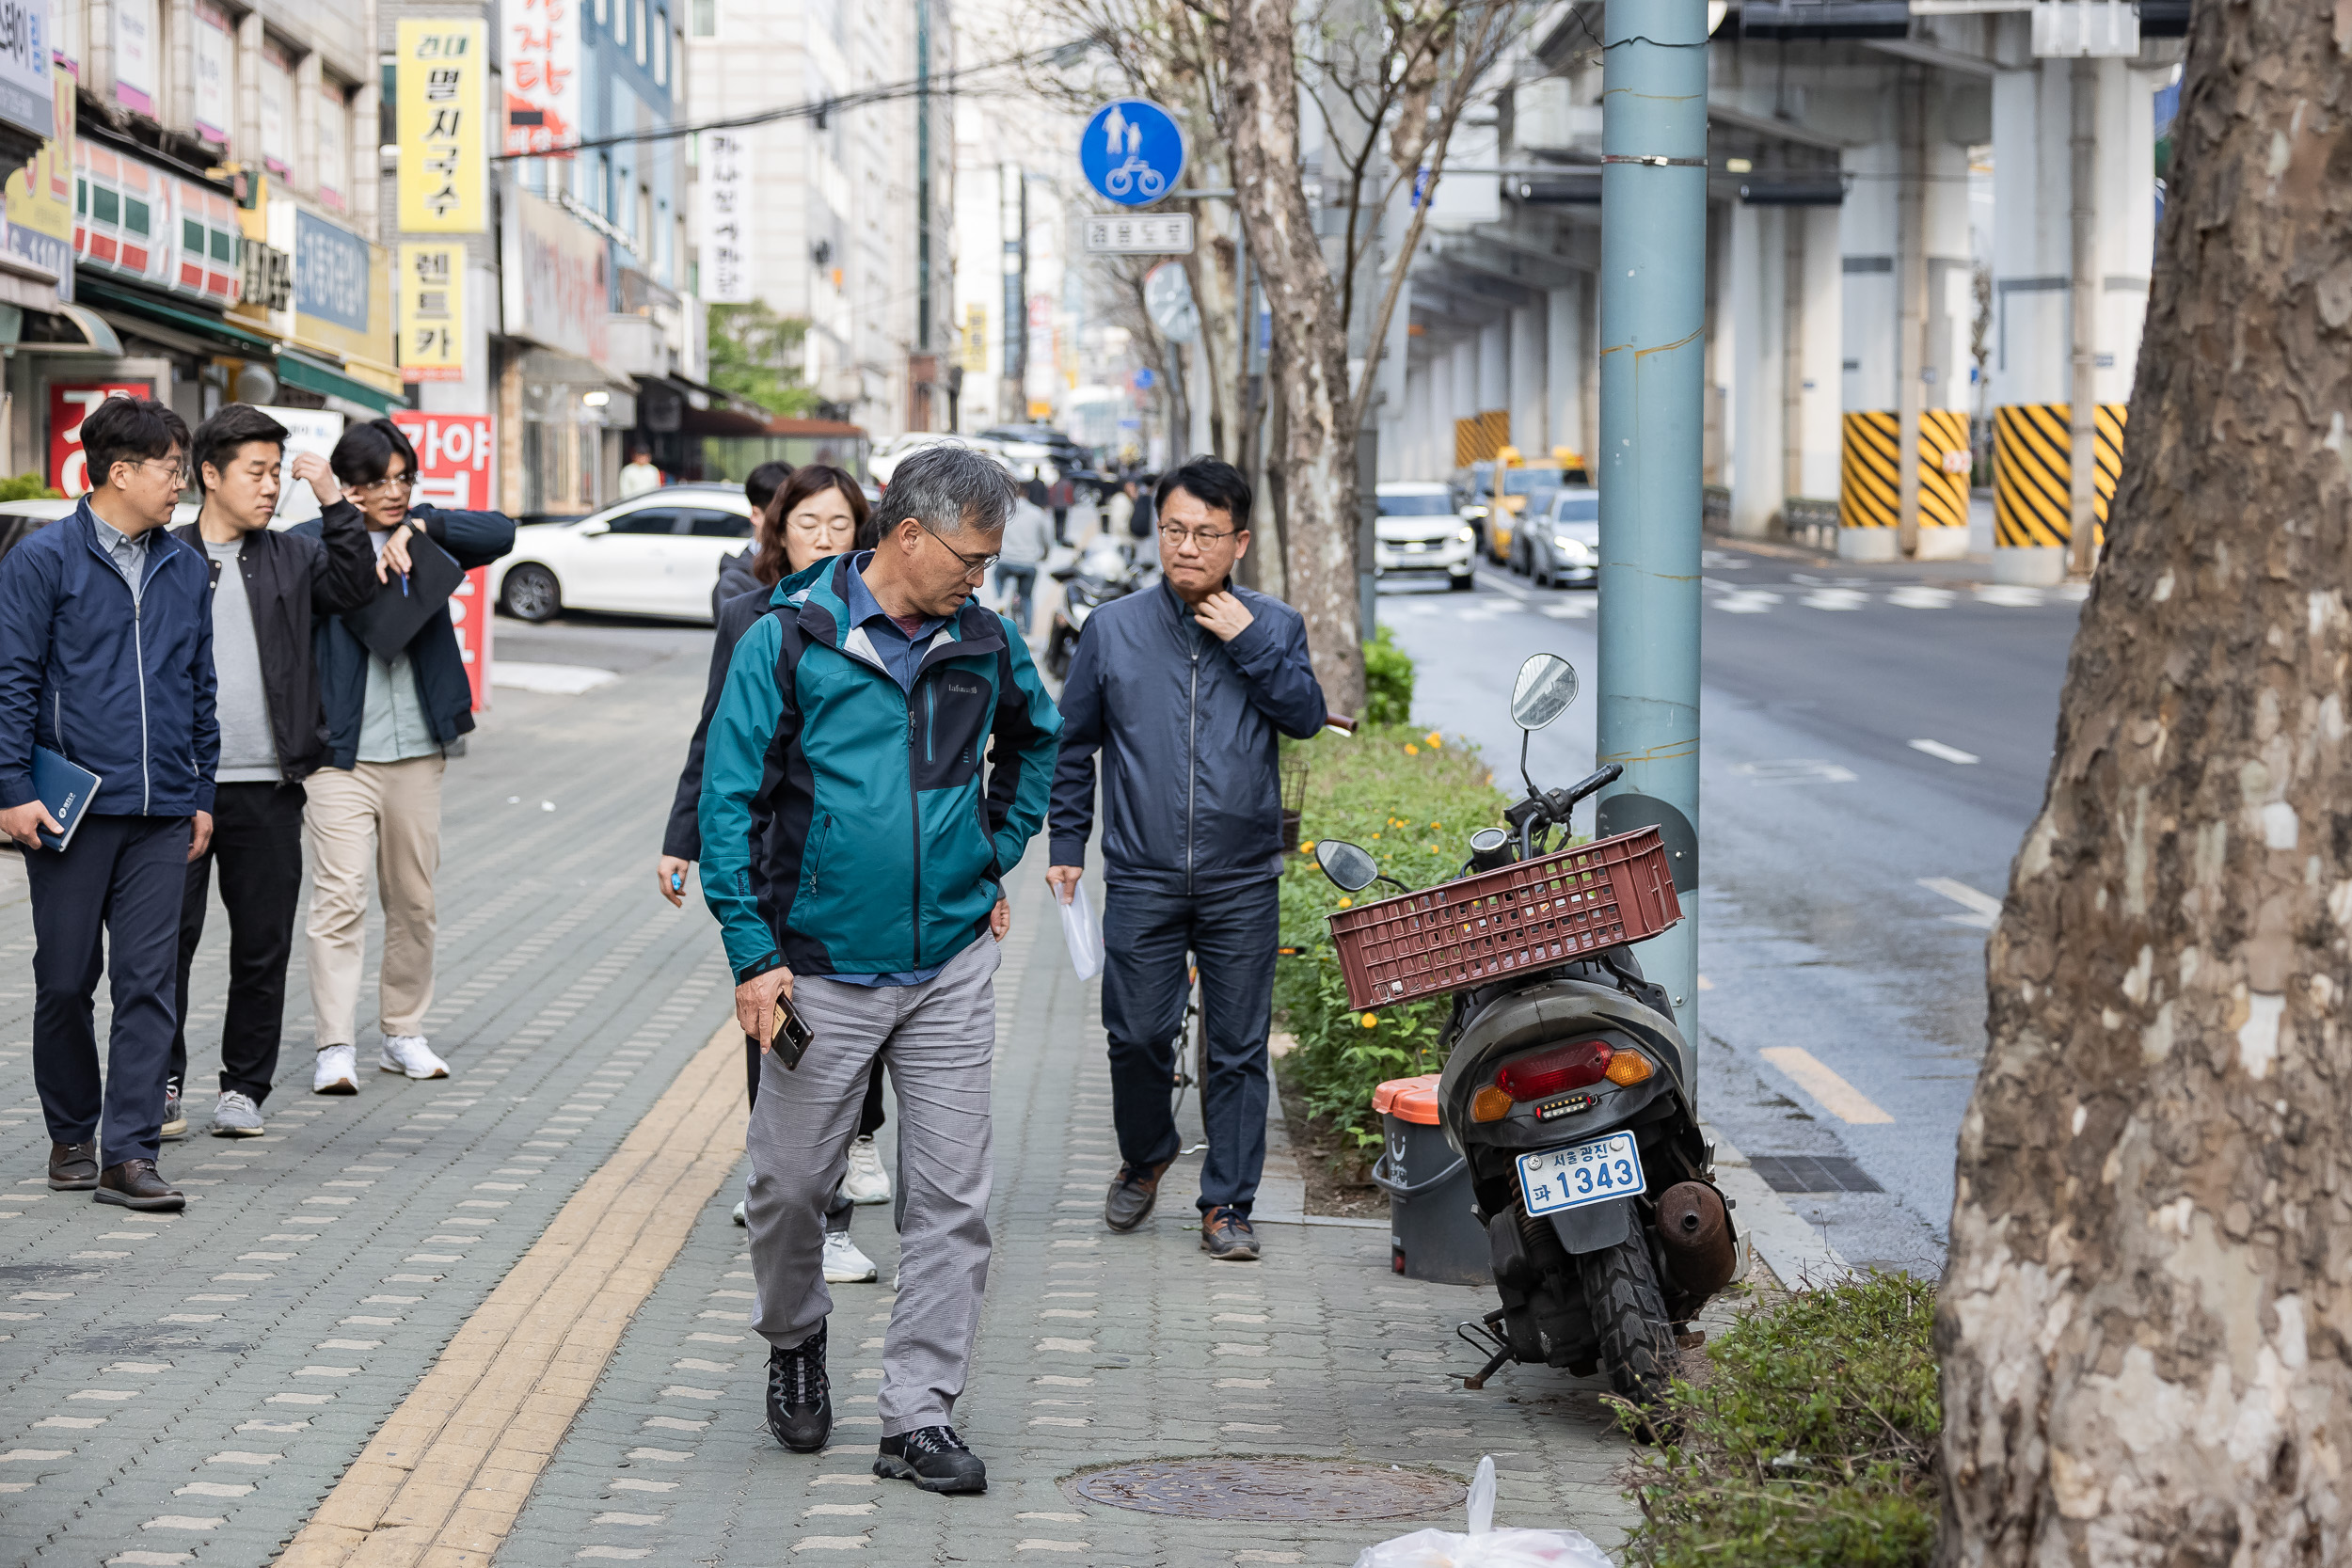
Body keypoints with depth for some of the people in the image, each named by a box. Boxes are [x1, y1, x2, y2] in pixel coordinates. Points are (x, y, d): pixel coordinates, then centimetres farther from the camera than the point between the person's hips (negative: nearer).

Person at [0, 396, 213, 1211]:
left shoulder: (184, 570, 12)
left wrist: (201, 793, 14)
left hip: (161, 811, 4)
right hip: (72, 808, -4)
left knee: (147, 982, -2)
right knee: (65, 980, 5)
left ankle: (129, 1154, -1)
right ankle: (71, 1136, 22)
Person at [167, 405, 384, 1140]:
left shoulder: (291, 558, 12)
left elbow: (354, 585, -3)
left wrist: (333, 498, -9)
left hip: (268, 785, 3)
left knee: (263, 947, 6)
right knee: (169, 940, 1)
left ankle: (243, 1087, 16)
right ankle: (162, 1084, 12)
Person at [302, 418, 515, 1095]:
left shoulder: (423, 539, 9)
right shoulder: (311, 541, -1)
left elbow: (499, 533, -5)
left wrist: (421, 527, -16)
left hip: (417, 752, 4)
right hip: (339, 754, -4)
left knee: (414, 900, 11)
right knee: (339, 898, -11)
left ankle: (404, 1033, 22)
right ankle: (335, 1047, -10)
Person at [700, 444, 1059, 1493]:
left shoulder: (983, 644, 4)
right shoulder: (788, 644, -8)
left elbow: (1036, 737, 26)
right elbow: (729, 800, -7)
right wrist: (752, 953, -12)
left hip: (952, 970, 3)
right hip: (822, 970, -3)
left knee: (950, 1199, 0)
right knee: (790, 1183, 6)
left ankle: (918, 1417, 7)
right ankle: (794, 1339, 35)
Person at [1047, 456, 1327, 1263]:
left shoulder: (1273, 627, 5)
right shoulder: (1113, 629, 5)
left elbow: (1306, 715, -10)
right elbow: (1073, 743, 12)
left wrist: (1250, 643, -16)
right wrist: (1067, 845, 9)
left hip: (1243, 885, 0)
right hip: (1142, 883, 0)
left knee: (1238, 1048, 2)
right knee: (1136, 1037, 2)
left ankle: (1227, 1203, 12)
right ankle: (1145, 1156, 29)